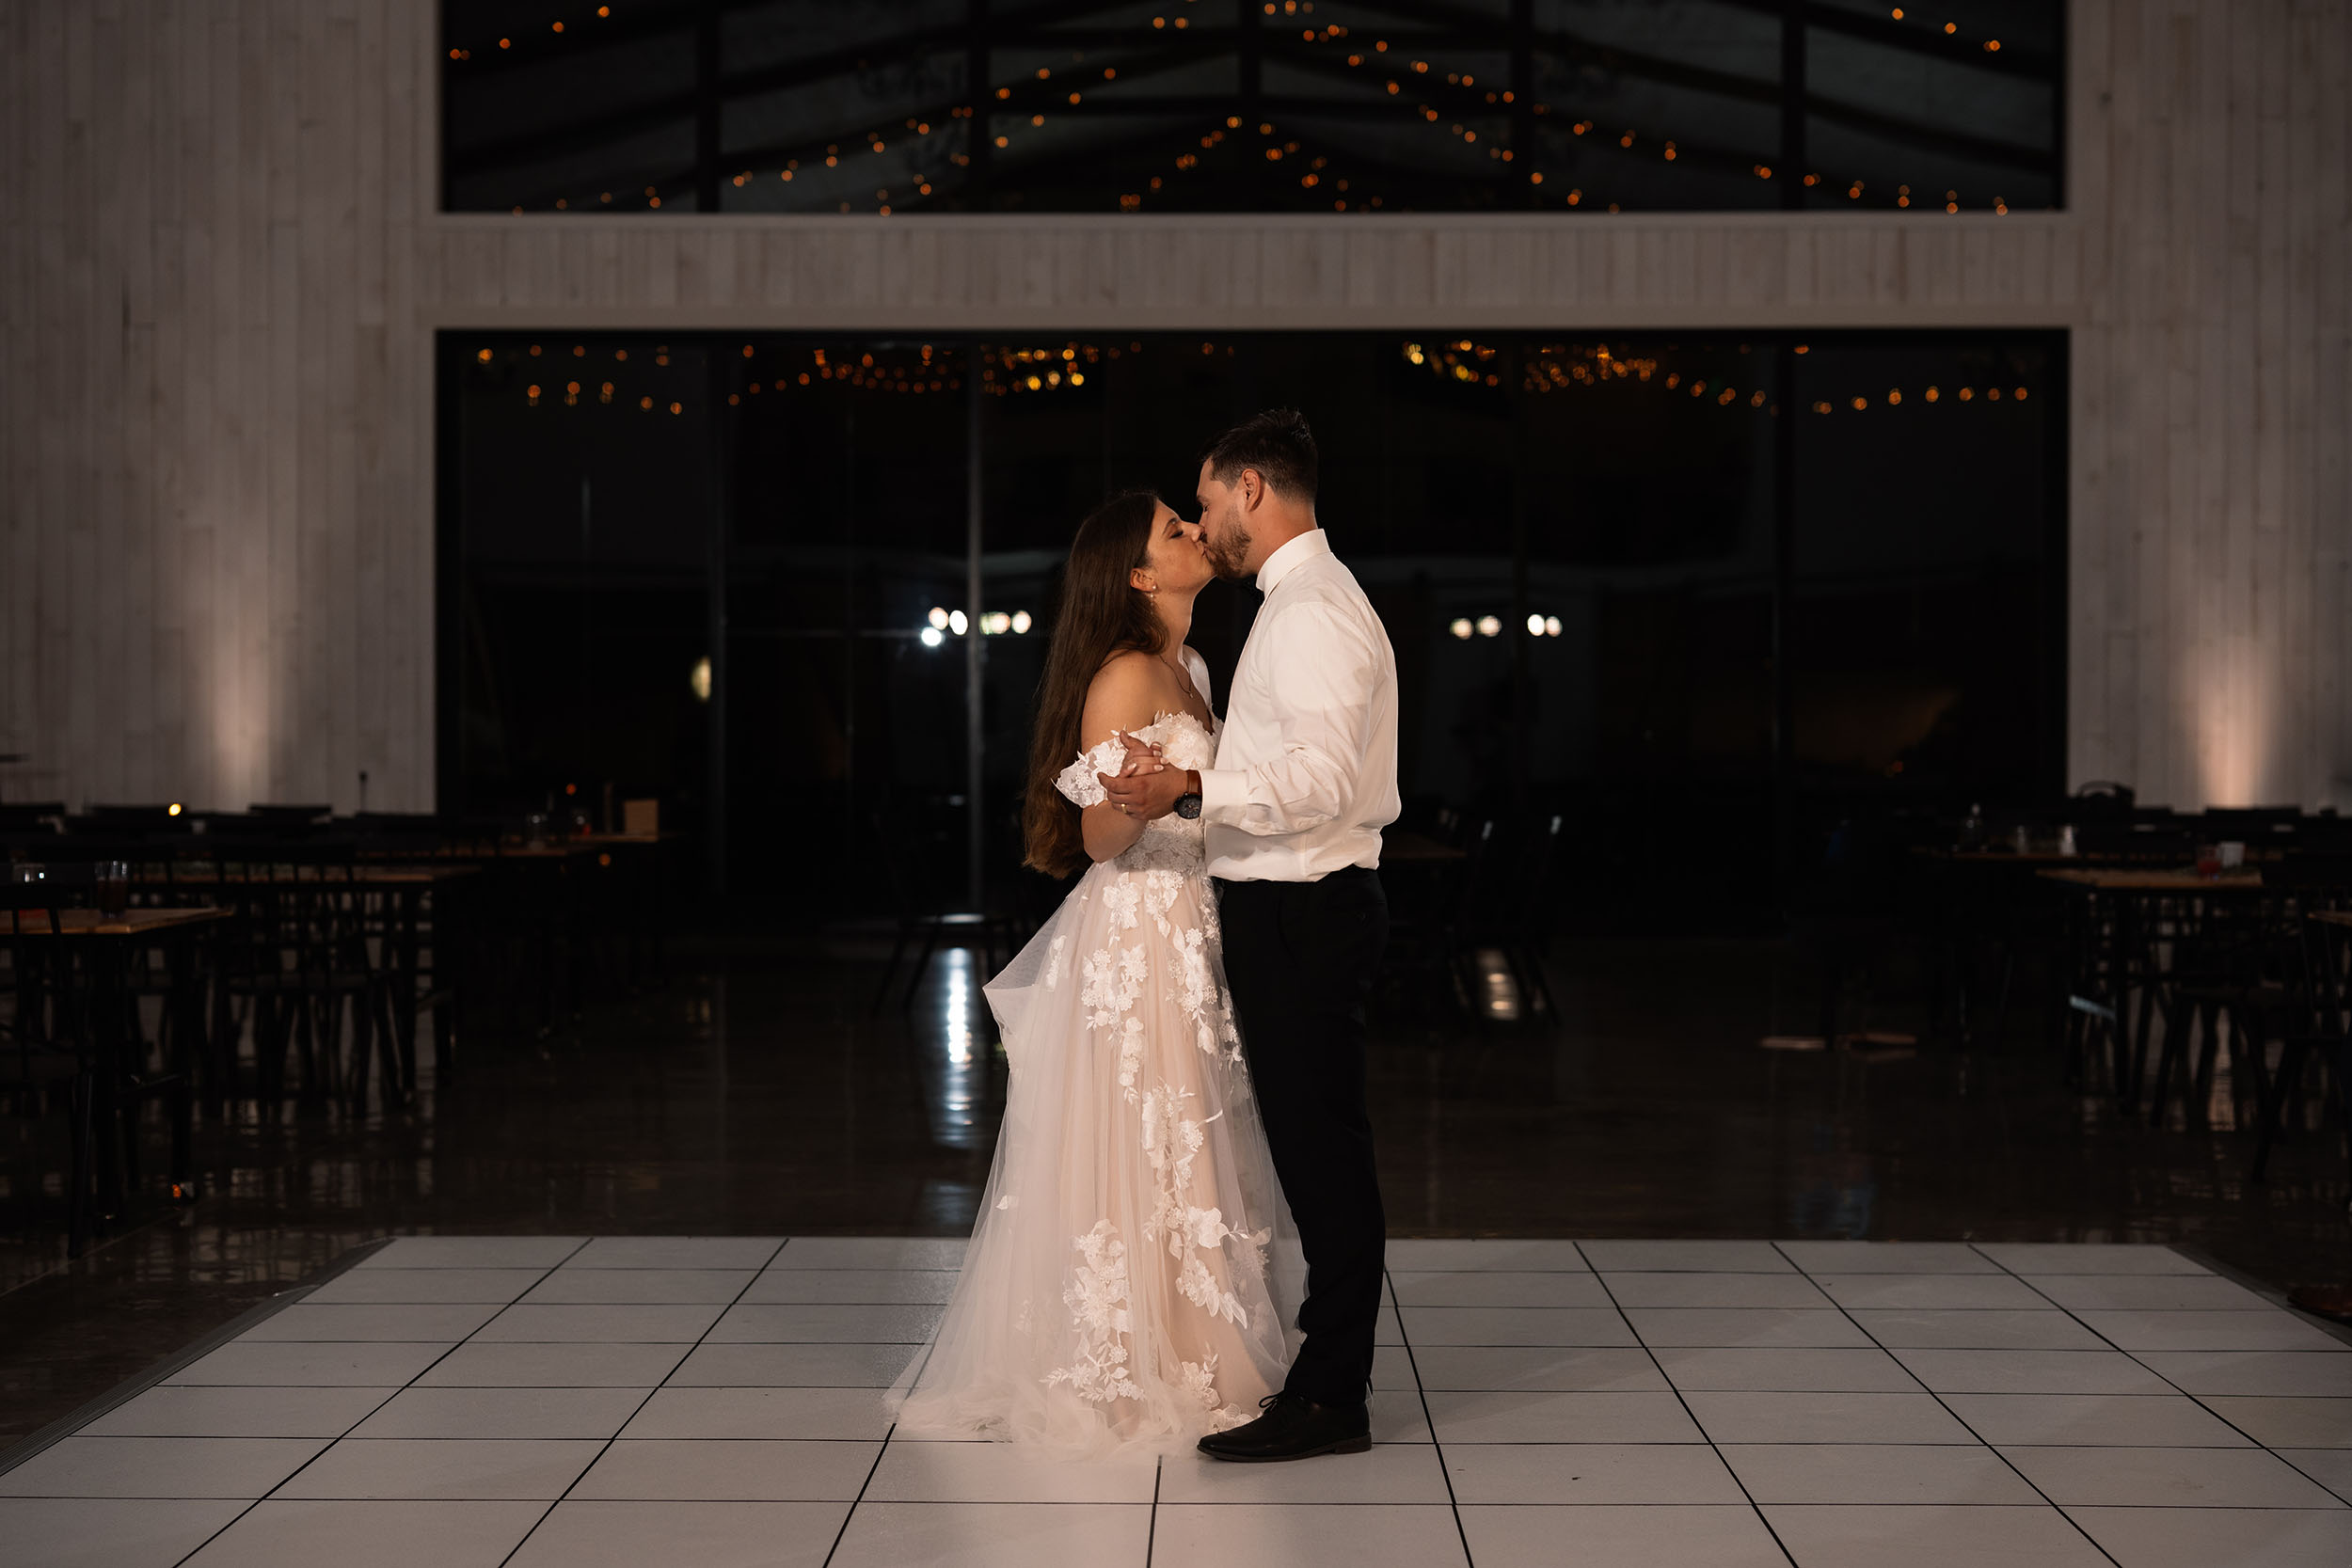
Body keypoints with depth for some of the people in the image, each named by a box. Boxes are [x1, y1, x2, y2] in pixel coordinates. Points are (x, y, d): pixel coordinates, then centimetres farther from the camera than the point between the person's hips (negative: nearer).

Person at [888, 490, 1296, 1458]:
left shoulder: (1187, 669, 14)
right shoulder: (1126, 676, -14)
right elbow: (1100, 841, -16)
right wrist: (1133, 794, -33)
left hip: (1186, 938, 9)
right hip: (1131, 937, -9)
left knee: (1183, 1155, 12)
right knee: (1131, 1160, -4)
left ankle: (1183, 1363, 20)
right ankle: (1115, 1381, 5)